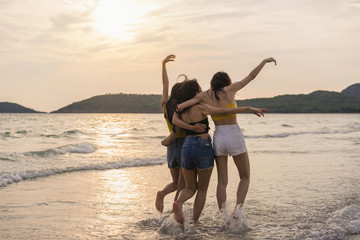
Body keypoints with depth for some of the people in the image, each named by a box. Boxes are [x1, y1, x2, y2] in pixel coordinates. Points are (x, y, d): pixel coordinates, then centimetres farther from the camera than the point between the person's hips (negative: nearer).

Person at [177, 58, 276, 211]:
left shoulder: (205, 95, 4)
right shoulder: (230, 89, -1)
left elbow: (180, 107, -3)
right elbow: (251, 76, 9)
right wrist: (264, 61, 21)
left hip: (218, 138, 3)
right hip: (234, 136, -2)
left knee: (222, 181, 10)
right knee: (245, 177, 12)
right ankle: (238, 208, -8)